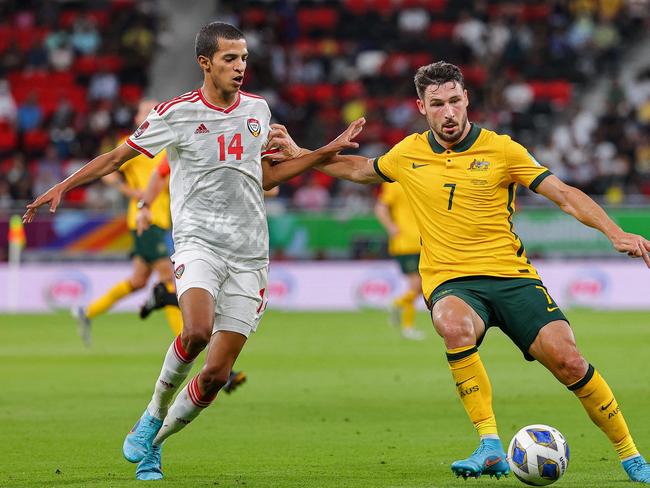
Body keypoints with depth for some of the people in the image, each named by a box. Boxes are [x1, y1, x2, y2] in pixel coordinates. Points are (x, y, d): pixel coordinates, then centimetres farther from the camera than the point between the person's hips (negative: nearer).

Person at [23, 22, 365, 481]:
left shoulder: (258, 109, 12)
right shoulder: (177, 113, -2)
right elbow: (118, 156, 4)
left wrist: (328, 151, 19)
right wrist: (62, 187, -5)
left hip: (249, 254, 4)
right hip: (198, 241, -4)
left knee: (217, 372, -4)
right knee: (197, 331, -32)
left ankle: (152, 444, 17)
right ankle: (153, 414, -5)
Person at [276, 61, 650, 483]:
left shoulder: (501, 150, 0)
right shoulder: (409, 154, 8)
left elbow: (566, 196, -4)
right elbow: (359, 169, 30)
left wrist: (616, 234, -17)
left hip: (511, 274, -1)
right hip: (451, 282, 1)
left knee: (566, 359, -17)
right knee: (456, 328, -37)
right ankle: (491, 448, -34)